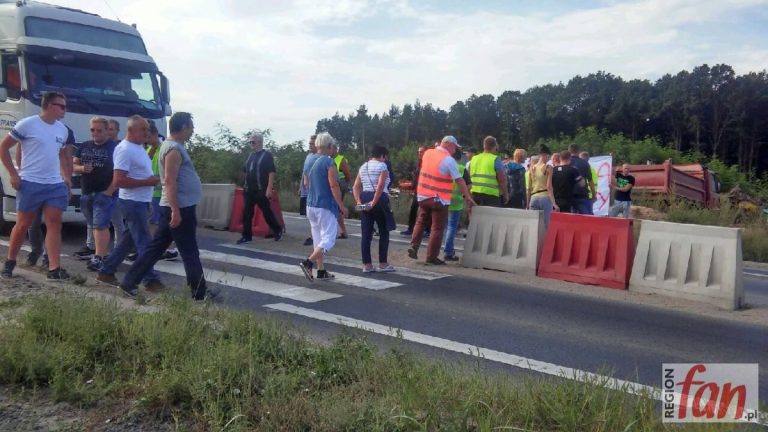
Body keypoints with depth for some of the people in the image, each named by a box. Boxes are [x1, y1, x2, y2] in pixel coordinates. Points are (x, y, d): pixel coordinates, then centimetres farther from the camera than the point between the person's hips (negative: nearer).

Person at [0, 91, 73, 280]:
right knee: (23, 225, 4)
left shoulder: (63, 130, 10)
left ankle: (54, 269, -5)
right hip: (30, 183, -5)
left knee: (54, 224, -3)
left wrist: (67, 177, 12)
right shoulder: (27, 124, -7)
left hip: (56, 185, 5)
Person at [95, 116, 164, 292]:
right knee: (144, 243, -5)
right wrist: (147, 182, -22)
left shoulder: (139, 147, 12)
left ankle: (106, 272, 25)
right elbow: (118, 181, -24)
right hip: (133, 202, -10)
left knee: (128, 239, 16)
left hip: (141, 201, 10)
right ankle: (151, 280, 1)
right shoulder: (124, 149, -18)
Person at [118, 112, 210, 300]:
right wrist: (176, 211, -25)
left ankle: (129, 282, 16)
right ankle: (199, 292, 9)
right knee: (190, 252, -1)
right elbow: (170, 181, -22)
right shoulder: (174, 148, -15)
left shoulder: (174, 146, 17)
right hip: (181, 207, -10)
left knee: (156, 247, 12)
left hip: (177, 207, 10)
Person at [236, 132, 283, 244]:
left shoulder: (267, 155, -8)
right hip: (249, 190, 7)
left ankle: (278, 230, 20)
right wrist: (245, 185, 15)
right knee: (247, 213, 3)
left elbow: (271, 172, -14)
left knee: (267, 212, 2)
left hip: (261, 190, -7)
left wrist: (269, 188, -21)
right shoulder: (250, 155, 14)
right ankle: (247, 235, 9)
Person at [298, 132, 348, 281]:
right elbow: (334, 186, -17)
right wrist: (342, 206, -11)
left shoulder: (309, 159, 8)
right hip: (326, 206, -8)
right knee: (328, 238, -3)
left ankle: (321, 271, 17)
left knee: (318, 238, 14)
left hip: (310, 205, 8)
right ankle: (308, 263, -17)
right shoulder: (328, 162, -14)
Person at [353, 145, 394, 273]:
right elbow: (380, 186, -19)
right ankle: (383, 264, 8)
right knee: (384, 232, 6)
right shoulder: (382, 166, -4)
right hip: (379, 199, -6)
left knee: (366, 233, 6)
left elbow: (356, 187, 8)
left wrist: (358, 202, -1)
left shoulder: (363, 167, 17)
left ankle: (367, 265, 7)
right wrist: (374, 202, -19)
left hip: (364, 199, 6)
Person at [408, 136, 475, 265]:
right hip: (439, 199, -6)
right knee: (437, 228, 2)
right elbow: (459, 180, -11)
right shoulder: (449, 160, -12)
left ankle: (413, 247, 9)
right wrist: (468, 197, -5)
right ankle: (431, 257, 4)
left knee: (420, 222, 20)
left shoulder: (428, 153, 6)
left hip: (423, 196, 6)